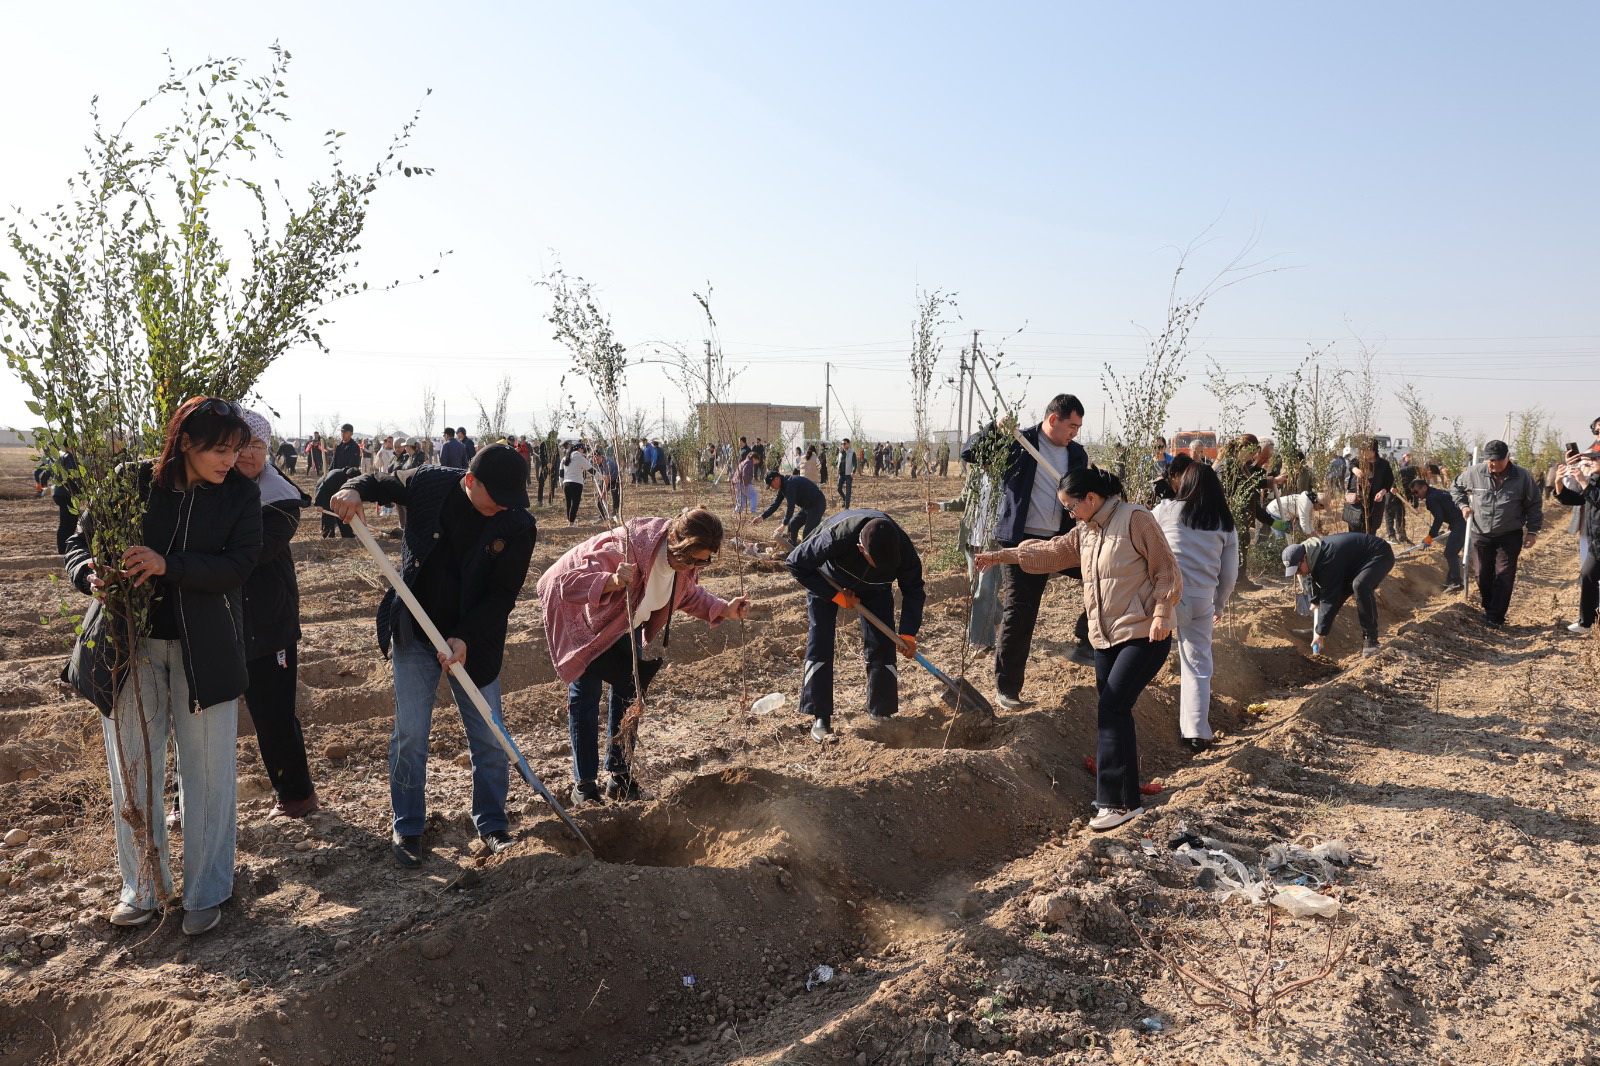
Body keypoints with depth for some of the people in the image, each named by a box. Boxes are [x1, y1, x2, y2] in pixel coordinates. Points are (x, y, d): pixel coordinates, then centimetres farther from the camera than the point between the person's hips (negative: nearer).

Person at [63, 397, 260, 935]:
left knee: (207, 771, 6)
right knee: (131, 770, 10)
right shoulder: (133, 482, -6)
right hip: (129, 644, 1)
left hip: (204, 649, -1)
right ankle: (142, 889, 29)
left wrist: (168, 565, -27)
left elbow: (237, 565, -14)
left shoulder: (240, 494, -5)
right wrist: (91, 576, -18)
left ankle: (205, 892, 22)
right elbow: (79, 542, 3)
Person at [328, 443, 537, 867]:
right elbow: (380, 482, 9)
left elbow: (502, 594, -13)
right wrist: (353, 490, -13)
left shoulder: (519, 526, -14)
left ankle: (491, 823, 24)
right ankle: (407, 827, 21)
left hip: (472, 641, 0)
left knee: (489, 737, 5)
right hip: (414, 634, 0)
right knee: (409, 736, 3)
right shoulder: (427, 483, -12)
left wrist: (465, 638, -23)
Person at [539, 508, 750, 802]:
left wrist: (724, 609, -15)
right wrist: (613, 582, -61)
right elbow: (568, 582, -43)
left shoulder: (686, 558, -18)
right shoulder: (626, 548, -41)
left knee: (629, 686, 6)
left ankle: (620, 777, 19)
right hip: (578, 613, -7)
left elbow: (689, 595, 2)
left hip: (624, 623, 7)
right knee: (586, 693, -7)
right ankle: (584, 785, 5)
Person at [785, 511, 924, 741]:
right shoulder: (835, 538, -45)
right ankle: (820, 718, -5)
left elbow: (914, 590, -16)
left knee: (881, 645, -5)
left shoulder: (902, 549, -34)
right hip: (827, 582, -2)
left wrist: (908, 633, -24)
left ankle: (881, 713, 9)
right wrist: (836, 596, -27)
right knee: (819, 643, -11)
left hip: (874, 586, 3)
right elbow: (795, 564, -30)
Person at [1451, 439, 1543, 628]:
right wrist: (1463, 505, 0)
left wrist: (1532, 531, -3)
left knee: (1504, 576, -4)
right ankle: (1487, 606, 30)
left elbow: (1534, 505, 0)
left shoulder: (1523, 477, -10)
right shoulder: (1474, 473, -9)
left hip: (1510, 535, -1)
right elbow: (1456, 487, 13)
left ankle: (1495, 616, 1)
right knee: (1483, 574, 9)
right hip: (1481, 534, 2)